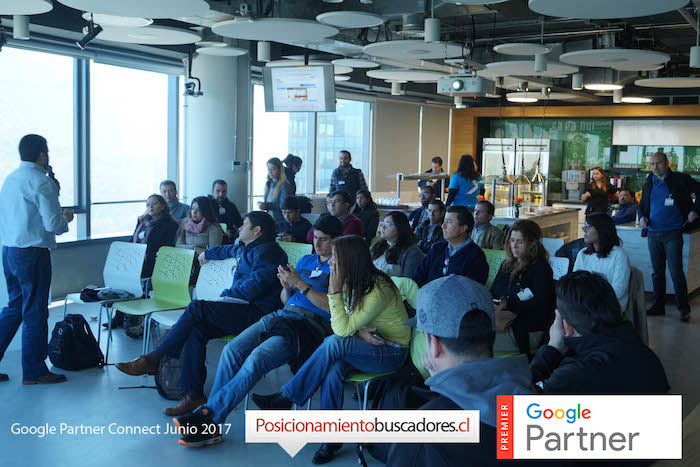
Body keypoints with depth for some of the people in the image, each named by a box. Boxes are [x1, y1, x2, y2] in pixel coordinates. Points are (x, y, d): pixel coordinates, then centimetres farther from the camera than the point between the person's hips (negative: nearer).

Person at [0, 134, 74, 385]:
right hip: (33, 254, -8)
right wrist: (66, 218, 2)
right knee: (34, 312, 2)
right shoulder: (42, 182, -14)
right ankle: (34, 371, 11)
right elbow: (53, 224, -19)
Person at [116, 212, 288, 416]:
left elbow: (255, 285, -17)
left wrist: (227, 295, -4)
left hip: (257, 313, -9)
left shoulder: (267, 250, -5)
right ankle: (194, 395, -22)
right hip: (241, 312, 9)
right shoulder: (246, 249, 26)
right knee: (196, 330, -16)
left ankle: (154, 360, -14)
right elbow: (230, 249, 51)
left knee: (196, 307, -22)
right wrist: (207, 254, 64)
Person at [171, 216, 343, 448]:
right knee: (232, 349, -16)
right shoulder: (306, 260, 26)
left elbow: (332, 307, -11)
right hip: (280, 315, 7)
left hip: (310, 325, -7)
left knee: (257, 359, -29)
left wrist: (300, 284, -12)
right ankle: (210, 426, -17)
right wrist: (286, 287, 3)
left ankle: (209, 414, -23)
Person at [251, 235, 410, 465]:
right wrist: (358, 331, -17)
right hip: (364, 345, 7)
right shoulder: (351, 282, 1)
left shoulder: (378, 290, -25)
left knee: (334, 343, -32)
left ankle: (287, 397, -22)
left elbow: (342, 329, -26)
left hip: (392, 352, -7)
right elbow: (339, 325, 4)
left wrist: (334, 290, -27)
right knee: (334, 370, -27)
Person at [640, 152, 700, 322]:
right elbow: (642, 204, 22)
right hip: (653, 234, 5)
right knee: (657, 271, 12)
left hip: (673, 233, -5)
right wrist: (642, 217, 2)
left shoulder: (680, 180, -4)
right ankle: (658, 305, 22)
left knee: (676, 272, -7)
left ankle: (684, 309, 3)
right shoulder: (649, 183, 11)